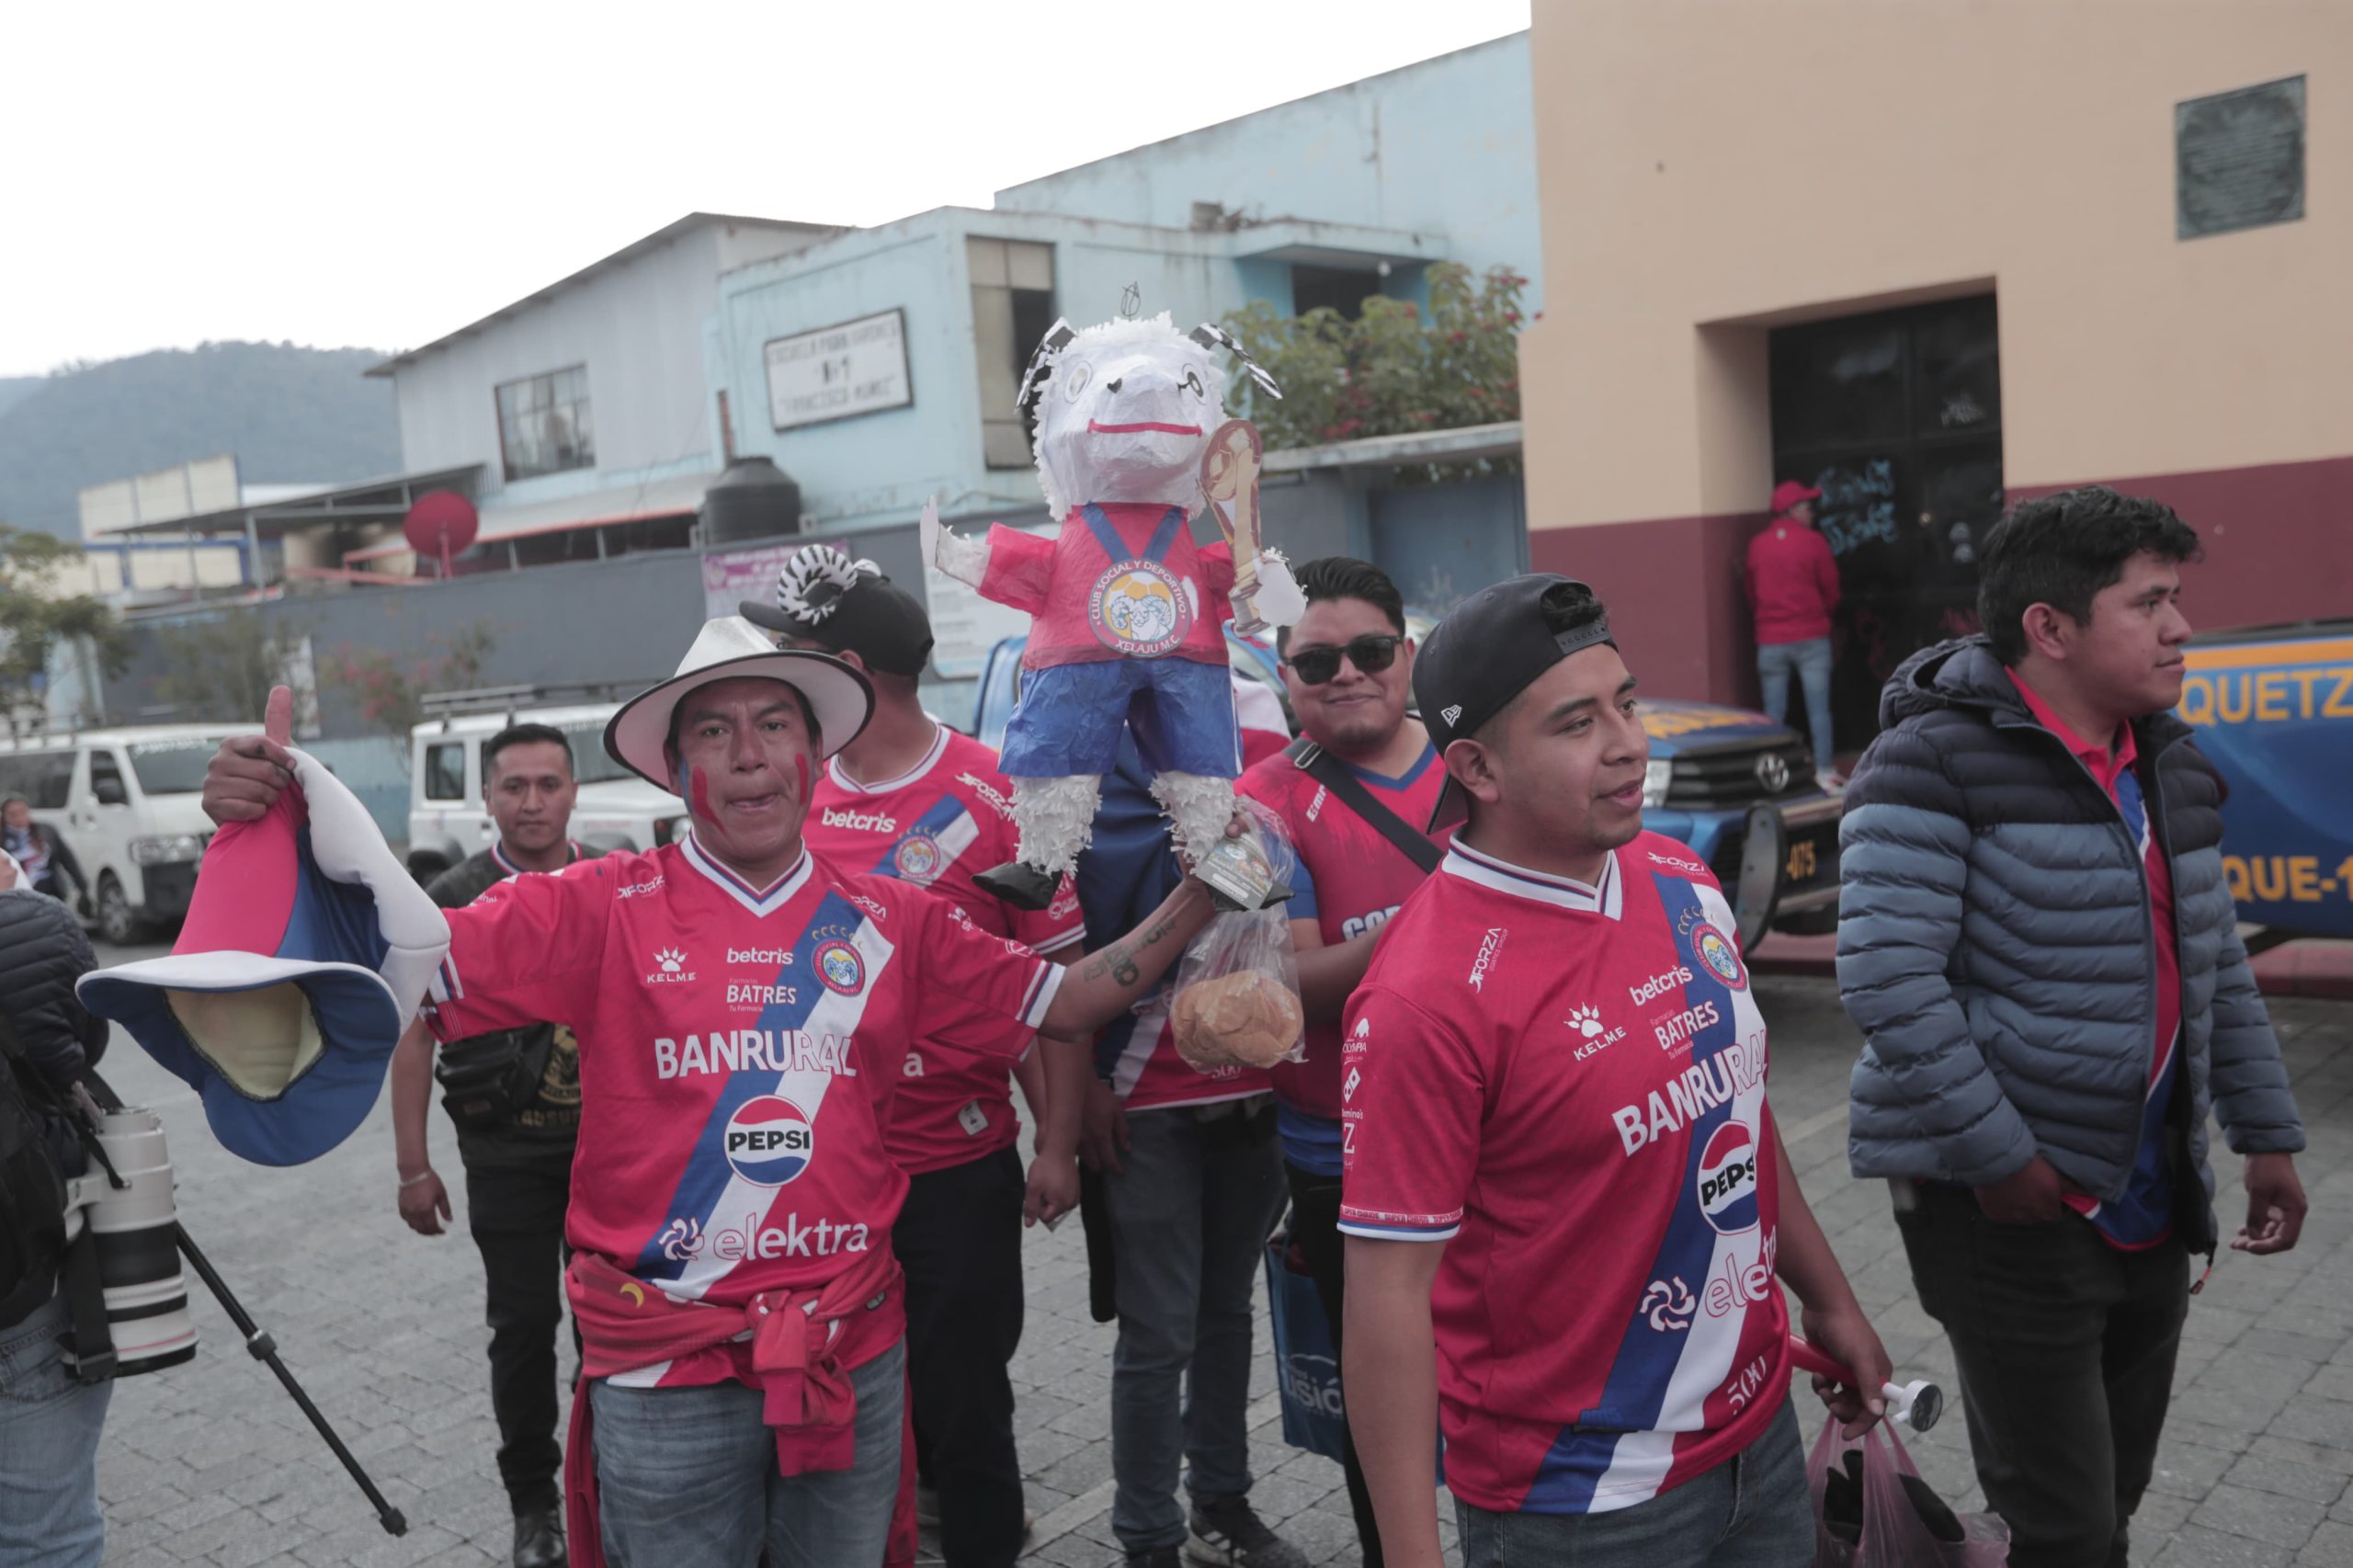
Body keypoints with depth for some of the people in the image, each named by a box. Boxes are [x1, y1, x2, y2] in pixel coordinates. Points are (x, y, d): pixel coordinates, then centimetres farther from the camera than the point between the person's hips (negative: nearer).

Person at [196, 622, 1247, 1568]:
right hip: (667, 1376, -2)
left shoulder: (888, 923, 2)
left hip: (855, 1360, 3)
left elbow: (1068, 1001, 5)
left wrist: (1203, 891, -4)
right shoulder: (604, 910, -6)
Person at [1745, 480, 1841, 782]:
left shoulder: (1756, 544, 1)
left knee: (1774, 712, 5)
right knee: (1818, 708, 1)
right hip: (1811, 637, -2)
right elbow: (1831, 589, 3)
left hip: (1770, 640, 2)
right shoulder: (1813, 542, -6)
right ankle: (1824, 769, 1)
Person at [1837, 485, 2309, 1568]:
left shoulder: (2166, 763, 10)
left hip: (2151, 1199, 8)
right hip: (2007, 1202, -8)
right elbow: (1889, 977, -23)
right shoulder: (1939, 760, -16)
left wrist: (2267, 1135, 16)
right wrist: (1996, 1157, -22)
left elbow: (2218, 967, 18)